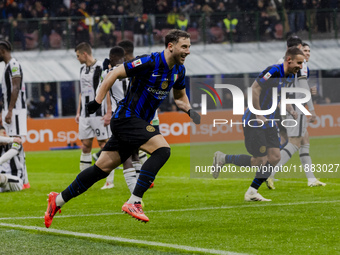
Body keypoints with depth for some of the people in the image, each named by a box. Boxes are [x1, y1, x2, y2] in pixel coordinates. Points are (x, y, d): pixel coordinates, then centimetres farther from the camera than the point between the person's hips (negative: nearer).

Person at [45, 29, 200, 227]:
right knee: (162, 149, -24)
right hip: (127, 117, -8)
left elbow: (180, 96, 25)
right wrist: (98, 101, -15)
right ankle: (134, 202, -25)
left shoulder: (179, 70, 7)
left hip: (139, 122, 8)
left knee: (102, 168, 8)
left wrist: (189, 109, 5)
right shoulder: (149, 62, -18)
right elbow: (114, 74, -14)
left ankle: (58, 200, 17)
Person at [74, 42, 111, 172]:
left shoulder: (101, 68, -8)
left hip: (99, 114, -7)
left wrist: (109, 113, -17)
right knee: (85, 146, 6)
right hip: (85, 115, 7)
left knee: (104, 144, -5)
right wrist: (78, 112, 19)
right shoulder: (83, 69, 16)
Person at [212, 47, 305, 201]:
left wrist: (291, 111, 8)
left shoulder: (290, 77, 9)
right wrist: (259, 115, -22)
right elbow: (254, 89, -23)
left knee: (274, 157, -1)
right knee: (261, 160, -9)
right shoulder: (274, 71, -20)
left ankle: (252, 192, 9)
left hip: (268, 121, 9)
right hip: (253, 121, -9)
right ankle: (223, 159, 10)